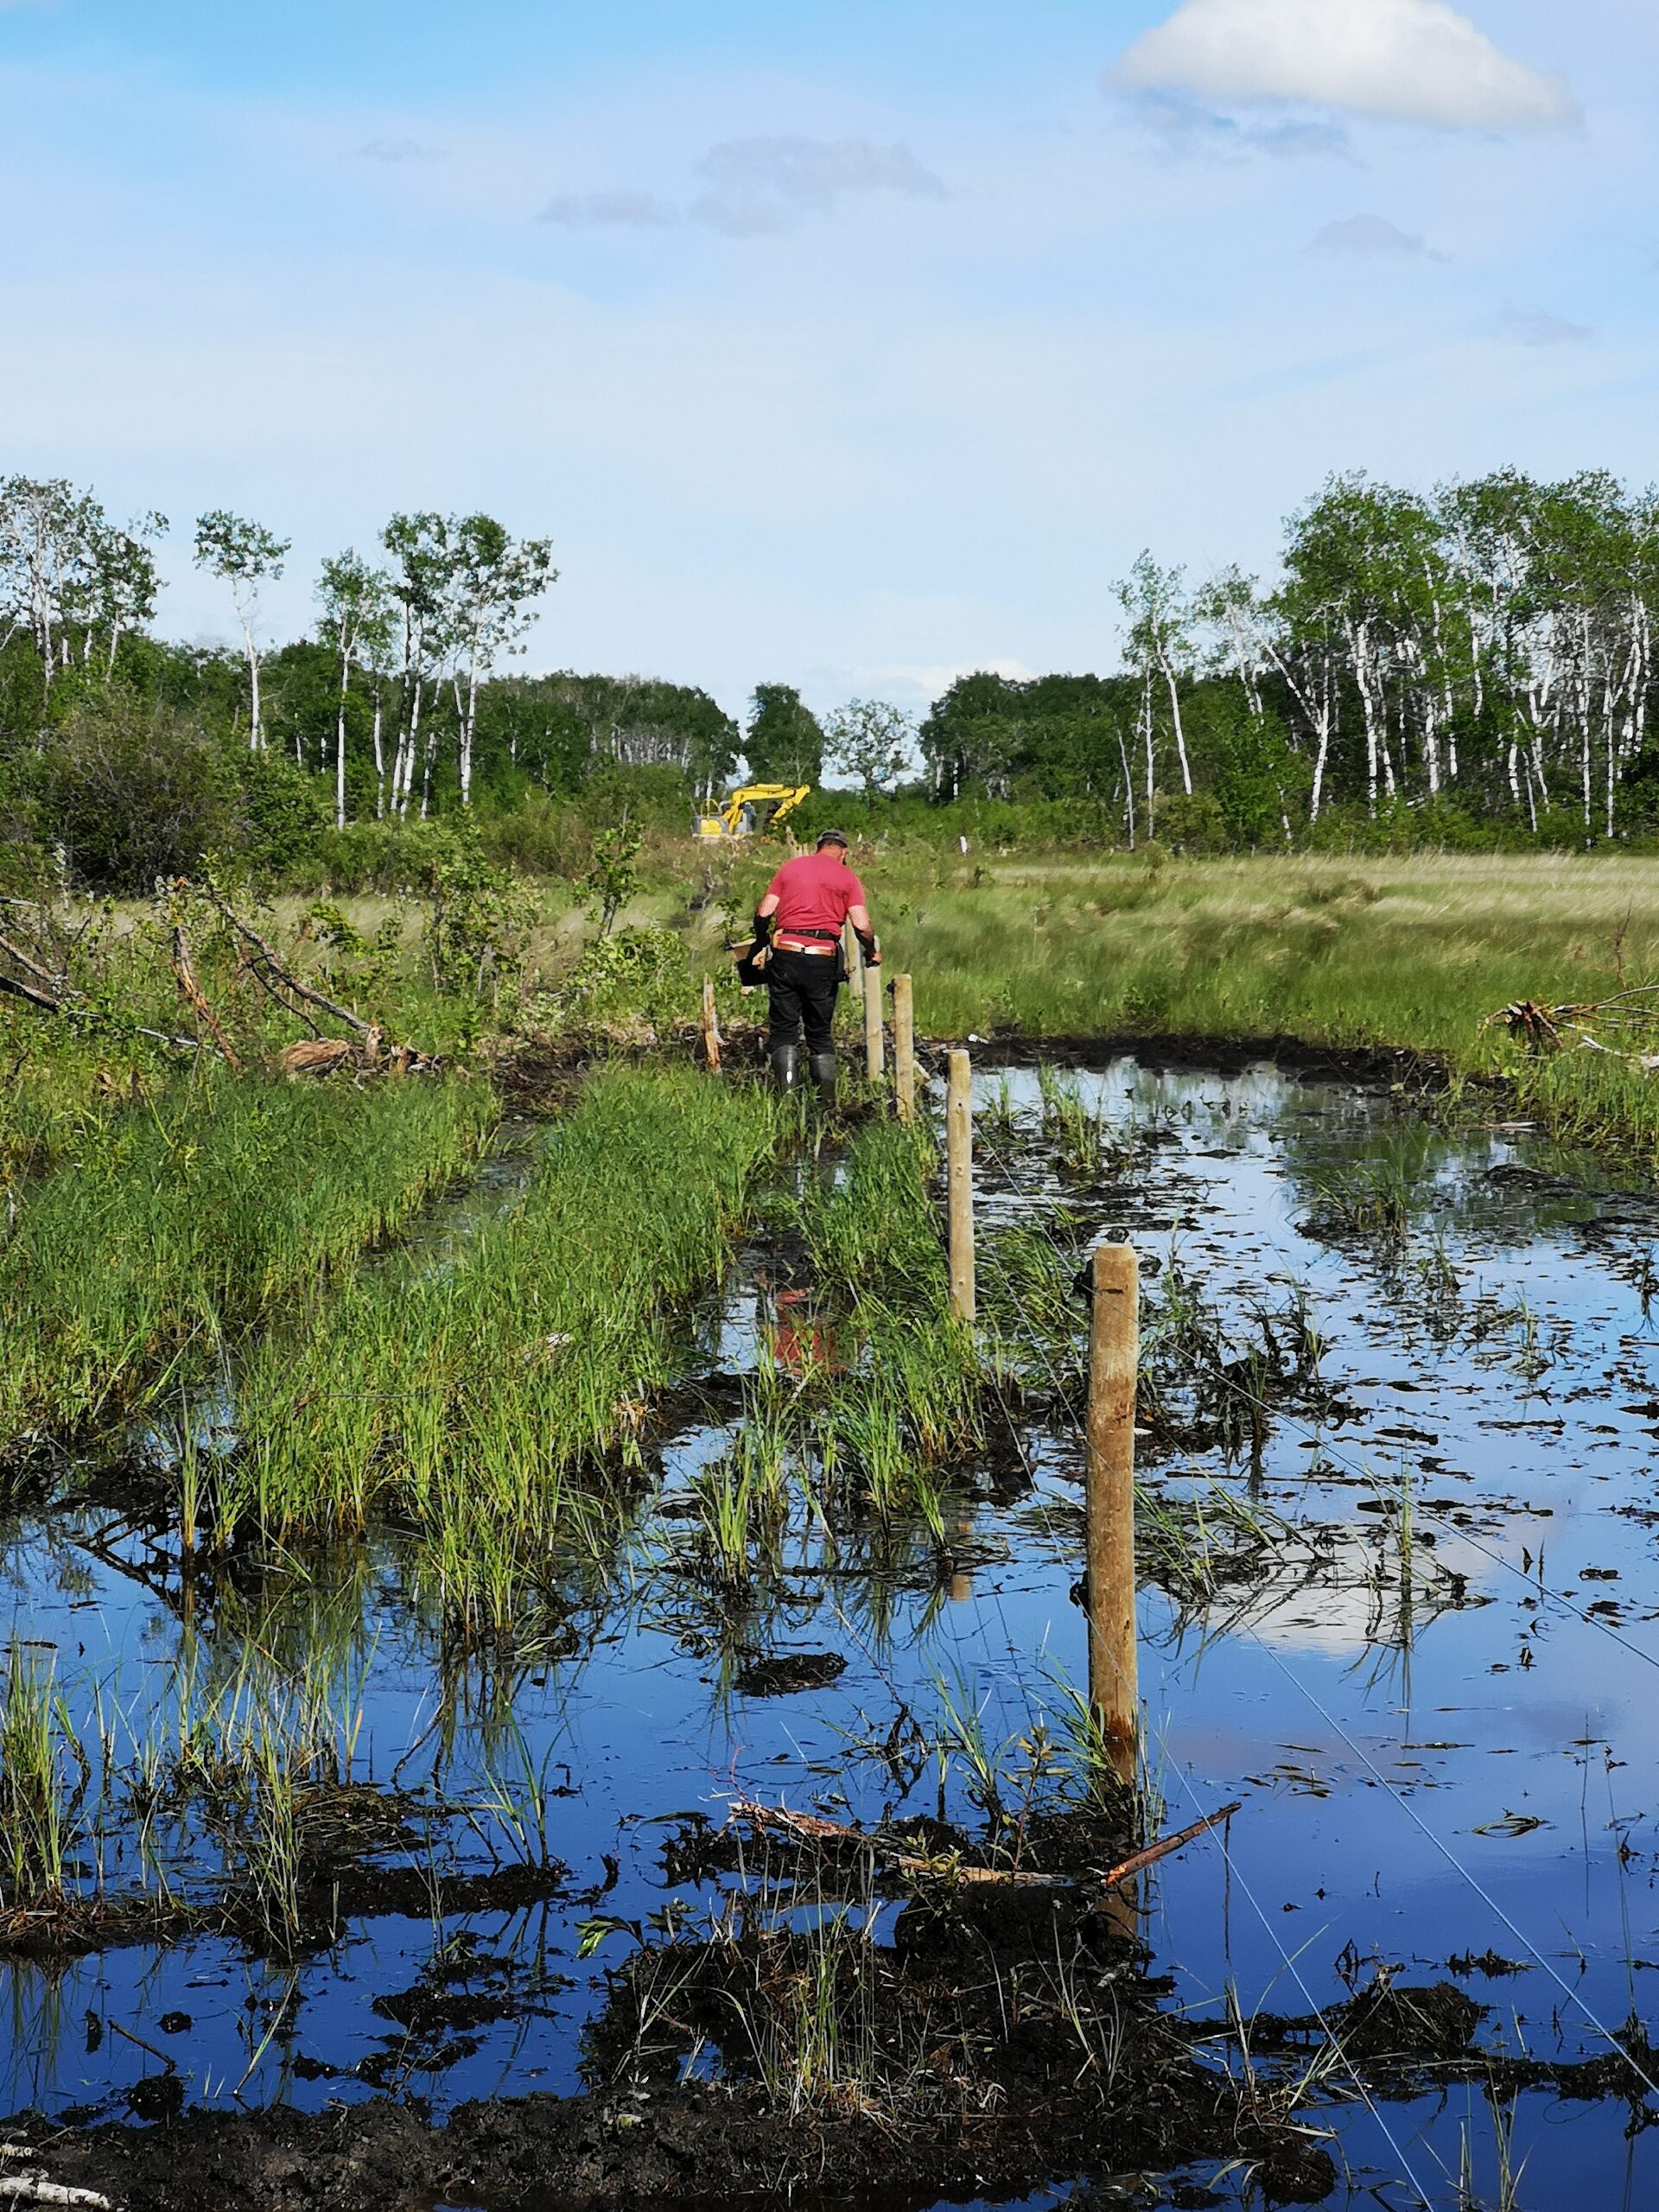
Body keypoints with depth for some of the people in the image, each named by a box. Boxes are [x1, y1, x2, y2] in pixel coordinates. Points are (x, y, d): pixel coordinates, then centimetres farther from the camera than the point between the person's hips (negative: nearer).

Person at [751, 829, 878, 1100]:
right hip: (823, 960, 0)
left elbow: (764, 912, 4)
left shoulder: (790, 867, 12)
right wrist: (873, 953, 14)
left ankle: (787, 1095, -6)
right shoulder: (847, 878, 7)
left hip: (785, 954, 0)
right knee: (821, 1034, 11)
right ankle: (827, 1098, 5)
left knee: (783, 1029, 6)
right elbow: (862, 926, -4)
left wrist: (760, 942, 22)